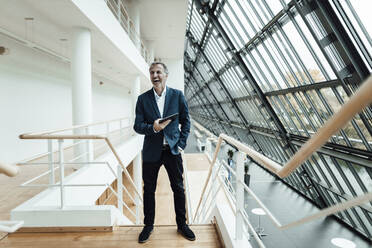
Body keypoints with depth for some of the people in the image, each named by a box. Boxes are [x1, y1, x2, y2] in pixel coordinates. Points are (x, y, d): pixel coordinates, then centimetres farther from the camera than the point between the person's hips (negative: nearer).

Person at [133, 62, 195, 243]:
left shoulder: (177, 95, 0)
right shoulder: (143, 99, 0)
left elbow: (186, 121, 4)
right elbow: (137, 126, -2)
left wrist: (181, 143, -4)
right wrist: (153, 128, -21)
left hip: (173, 150, 0)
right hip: (151, 151, 1)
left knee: (178, 189, 10)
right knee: (149, 190, 12)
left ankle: (182, 224, 30)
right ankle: (148, 225, 32)